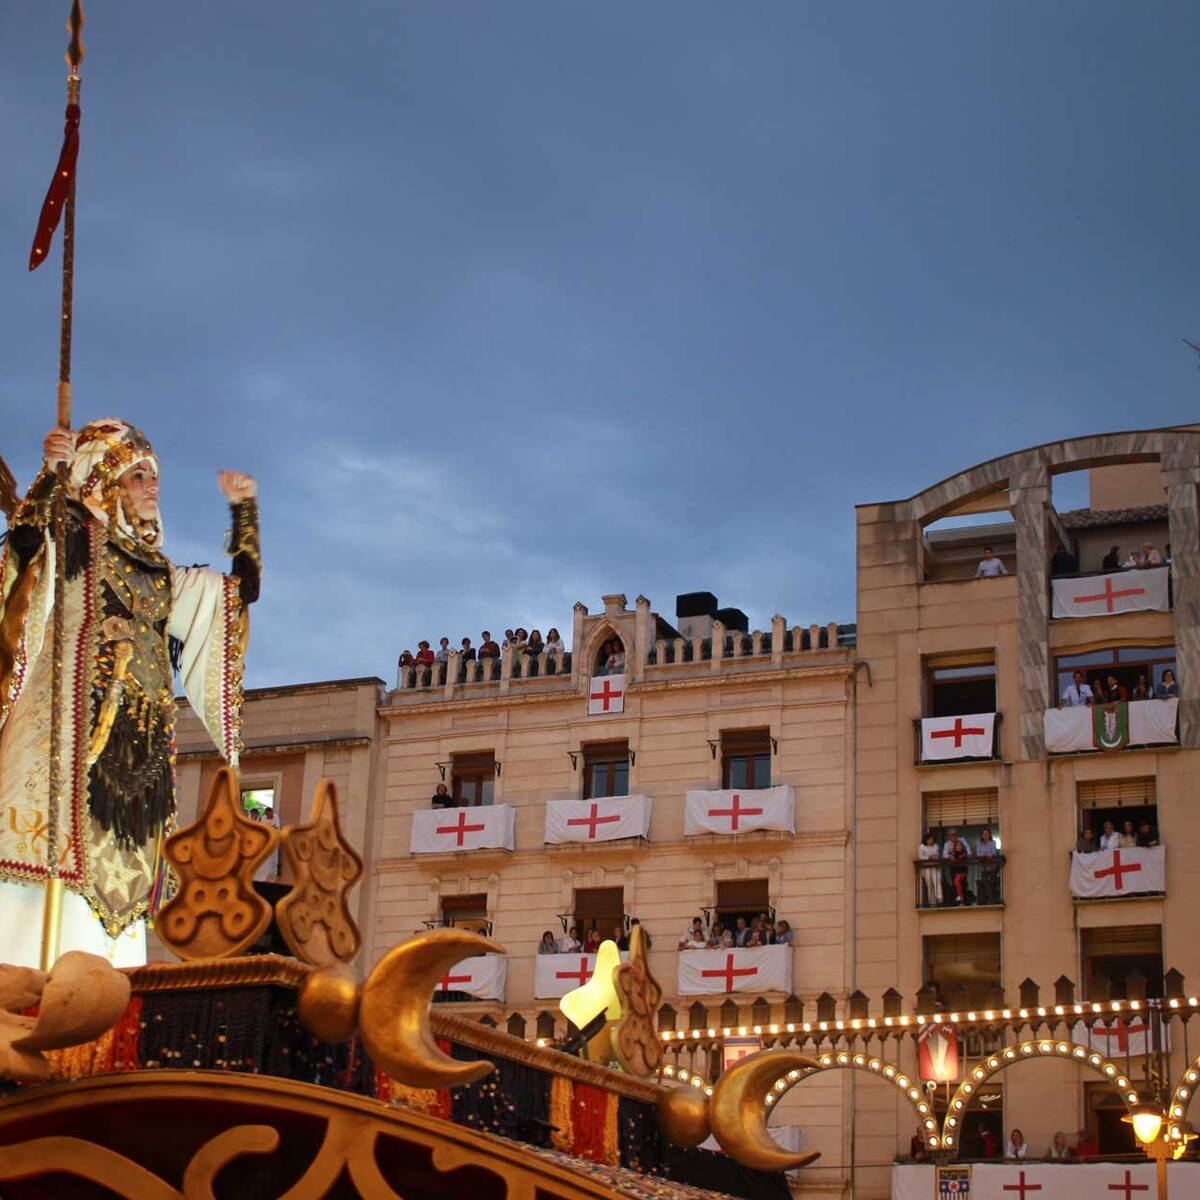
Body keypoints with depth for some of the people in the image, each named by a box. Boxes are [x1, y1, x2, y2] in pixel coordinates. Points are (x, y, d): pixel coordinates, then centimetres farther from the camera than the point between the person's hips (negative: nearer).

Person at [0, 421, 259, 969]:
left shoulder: (159, 572, 26)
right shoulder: (75, 542, 7)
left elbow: (241, 589, 33)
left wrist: (243, 509, 28)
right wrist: (52, 473, -26)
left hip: (140, 743, 7)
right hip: (75, 728, -7)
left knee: (118, 874, -2)